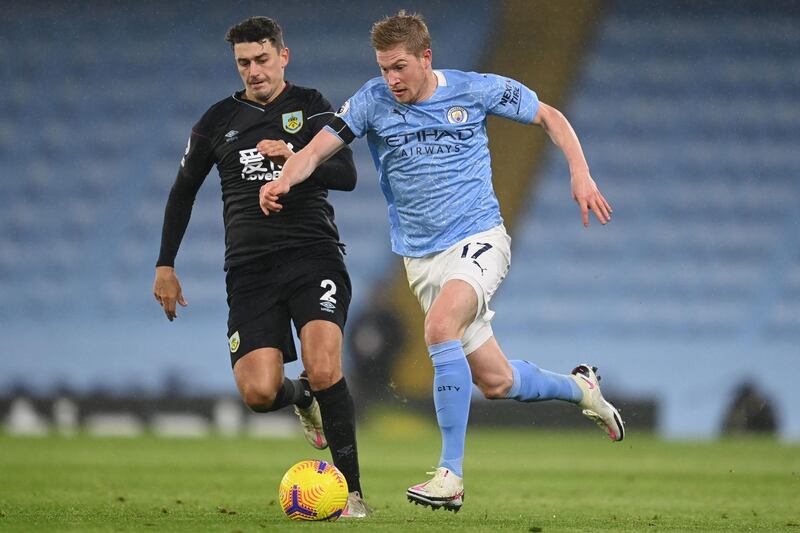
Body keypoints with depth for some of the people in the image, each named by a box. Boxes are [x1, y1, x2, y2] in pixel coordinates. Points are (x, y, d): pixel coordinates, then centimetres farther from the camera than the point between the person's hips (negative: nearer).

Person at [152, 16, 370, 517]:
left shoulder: (310, 107, 6)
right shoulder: (219, 121, 12)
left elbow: (346, 175, -4)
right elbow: (184, 190, 23)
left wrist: (296, 157, -21)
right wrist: (166, 265, 20)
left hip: (313, 254, -2)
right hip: (249, 269, 2)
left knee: (324, 370, -22)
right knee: (259, 393, -13)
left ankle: (352, 490, -11)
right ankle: (302, 397, 26)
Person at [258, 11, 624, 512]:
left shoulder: (475, 91, -5)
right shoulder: (372, 103, -2)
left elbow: (550, 117, 6)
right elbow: (317, 150, -9)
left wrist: (581, 174, -7)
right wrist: (282, 181, -31)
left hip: (479, 239, -4)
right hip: (422, 257, 4)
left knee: (440, 326, -32)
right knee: (495, 381, 6)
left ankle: (451, 474, -29)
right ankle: (579, 387, 39)